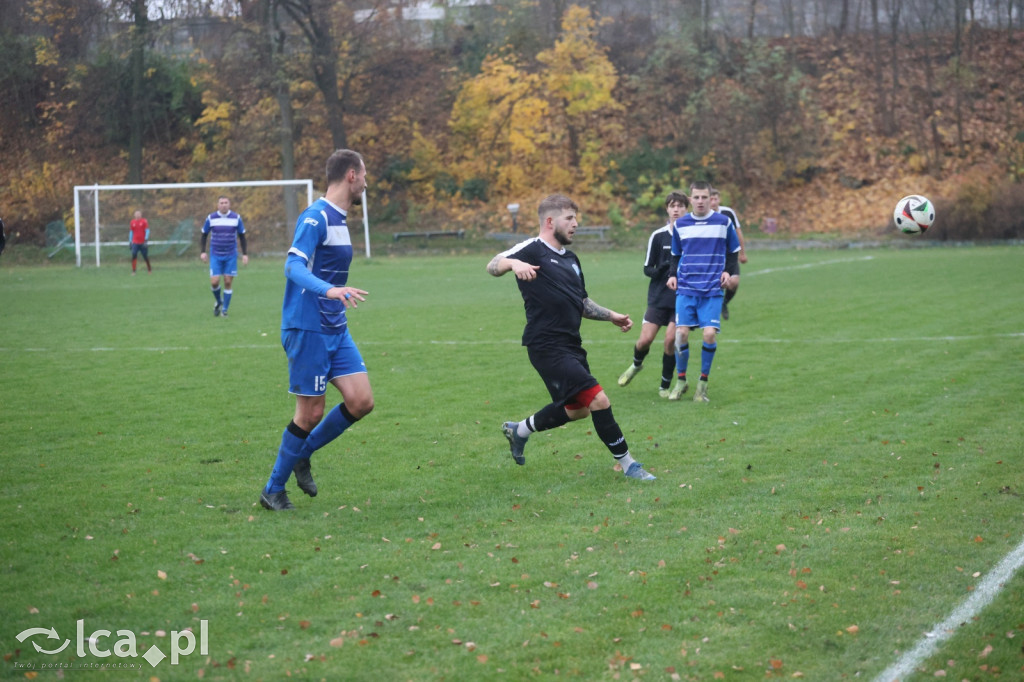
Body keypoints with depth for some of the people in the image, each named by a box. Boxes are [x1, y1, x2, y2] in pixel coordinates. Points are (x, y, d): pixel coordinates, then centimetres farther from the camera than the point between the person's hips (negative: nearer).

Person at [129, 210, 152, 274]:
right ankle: (133, 271, -10)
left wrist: (146, 240, -14)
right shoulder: (132, 222, 8)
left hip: (143, 242, -2)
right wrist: (130, 241, 10)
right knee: (134, 255, -13)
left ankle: (149, 269, 24)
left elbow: (147, 231, -5)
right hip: (135, 242, 2)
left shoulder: (144, 221, -2)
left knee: (146, 257, 4)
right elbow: (131, 232, 14)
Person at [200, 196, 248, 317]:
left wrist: (245, 254, 2)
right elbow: (204, 235, 8)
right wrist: (203, 252, -2)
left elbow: (242, 237, 7)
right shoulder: (211, 218, -2)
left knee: (228, 282, -2)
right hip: (215, 256, 0)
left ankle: (224, 310, 10)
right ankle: (218, 301, 21)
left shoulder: (236, 218, -1)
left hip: (231, 256, 0)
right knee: (214, 282, -9)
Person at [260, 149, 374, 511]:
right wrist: (330, 290, -41)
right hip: (308, 328, -9)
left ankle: (302, 454, 19)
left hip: (335, 329, 9)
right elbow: (294, 265, -26)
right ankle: (273, 490, 12)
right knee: (311, 413, -4)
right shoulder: (316, 217, -15)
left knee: (361, 401, -1)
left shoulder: (338, 218, 15)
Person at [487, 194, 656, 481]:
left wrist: (611, 316, 14)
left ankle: (519, 430, 38)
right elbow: (493, 266, -22)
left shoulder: (570, 259, 17)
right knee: (598, 400, -15)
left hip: (570, 344, 10)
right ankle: (627, 464, -4)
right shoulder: (532, 250, -8)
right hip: (547, 346, -9)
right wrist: (514, 263, -43)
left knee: (577, 409, 19)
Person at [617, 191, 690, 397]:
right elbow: (647, 268, 3)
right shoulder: (658, 236, -1)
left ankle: (665, 386, 7)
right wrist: (662, 271, -19)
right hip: (659, 297, 1)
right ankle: (636, 365, 30)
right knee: (645, 339, -5)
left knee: (671, 340, -11)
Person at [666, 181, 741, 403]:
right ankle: (681, 380, 10)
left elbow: (733, 251, 14)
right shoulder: (680, 225, 7)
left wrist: (727, 270, -1)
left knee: (710, 333, -15)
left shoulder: (723, 222, 2)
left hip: (712, 291, -1)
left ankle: (703, 382, 3)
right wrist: (672, 275, 4)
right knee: (681, 332, -10)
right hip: (685, 288, 1)